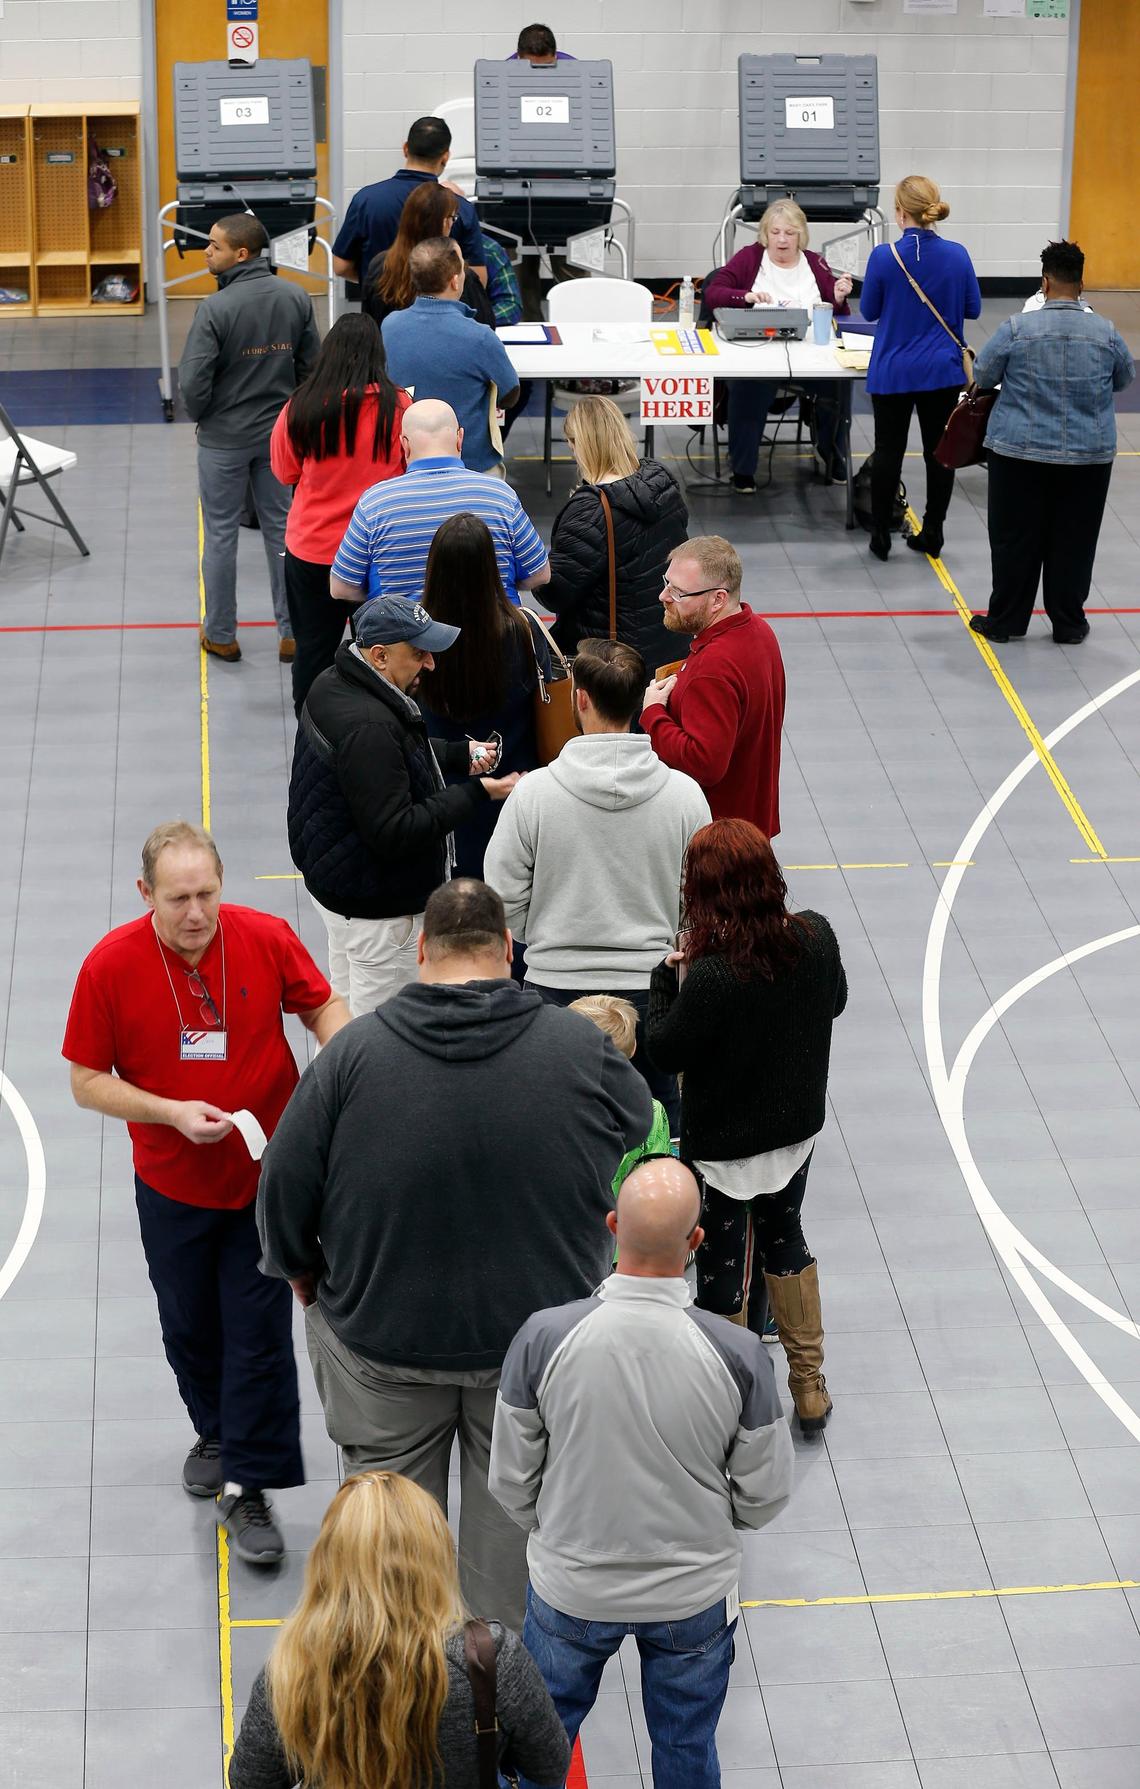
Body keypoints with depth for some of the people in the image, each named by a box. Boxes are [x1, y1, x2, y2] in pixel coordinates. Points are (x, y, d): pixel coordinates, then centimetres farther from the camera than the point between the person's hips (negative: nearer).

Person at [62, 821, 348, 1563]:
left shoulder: (267, 938, -14)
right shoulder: (111, 965, -16)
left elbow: (324, 1007, 2)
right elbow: (87, 1081, -8)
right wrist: (173, 1112, -21)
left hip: (266, 1174, -1)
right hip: (173, 1183, 1)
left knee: (260, 1330, -2)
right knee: (189, 1327, 18)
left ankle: (248, 1489, 9)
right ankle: (217, 1434, 45)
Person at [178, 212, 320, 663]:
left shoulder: (216, 308, -22)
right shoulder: (297, 299, -6)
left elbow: (192, 380, -21)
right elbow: (311, 364, 2)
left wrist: (200, 416, 0)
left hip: (224, 438, -4)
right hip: (279, 434, 4)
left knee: (221, 534, 10)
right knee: (281, 528, 15)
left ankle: (221, 634, 20)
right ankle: (292, 632, 20)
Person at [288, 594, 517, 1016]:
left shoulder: (334, 684, 3)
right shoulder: (367, 726, -31)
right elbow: (394, 833, -30)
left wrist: (460, 753, 7)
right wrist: (475, 792, -25)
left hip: (332, 882, 11)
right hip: (377, 908, -11)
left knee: (343, 1015, 23)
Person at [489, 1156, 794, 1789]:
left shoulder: (543, 1338, -24)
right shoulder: (737, 1353, -24)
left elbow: (512, 1481, -9)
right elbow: (764, 1497, -10)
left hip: (570, 1592, 0)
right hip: (695, 1595, 0)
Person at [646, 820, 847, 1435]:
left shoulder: (712, 976, -33)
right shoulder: (816, 937, -15)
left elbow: (666, 1050, -20)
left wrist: (667, 975, -7)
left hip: (723, 1144, -6)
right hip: (797, 1128, 6)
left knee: (722, 1268, 13)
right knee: (784, 1237, 27)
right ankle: (809, 1389, 37)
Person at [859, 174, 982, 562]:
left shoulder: (884, 257, -15)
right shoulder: (957, 256, -7)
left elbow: (869, 311, -3)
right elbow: (973, 308, 5)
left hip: (893, 372, -2)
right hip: (943, 370, 2)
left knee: (888, 450, 9)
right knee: (939, 449, 11)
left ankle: (880, 535, 14)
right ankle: (932, 534, 16)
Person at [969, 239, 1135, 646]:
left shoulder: (1016, 330, -11)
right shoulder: (1106, 333, -4)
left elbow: (982, 376, 0)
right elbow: (1125, 379, 13)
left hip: (1020, 453, -1)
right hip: (1090, 456, 2)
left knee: (1015, 540, 8)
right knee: (1073, 542, 10)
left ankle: (1006, 620, 16)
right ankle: (1068, 623, 16)